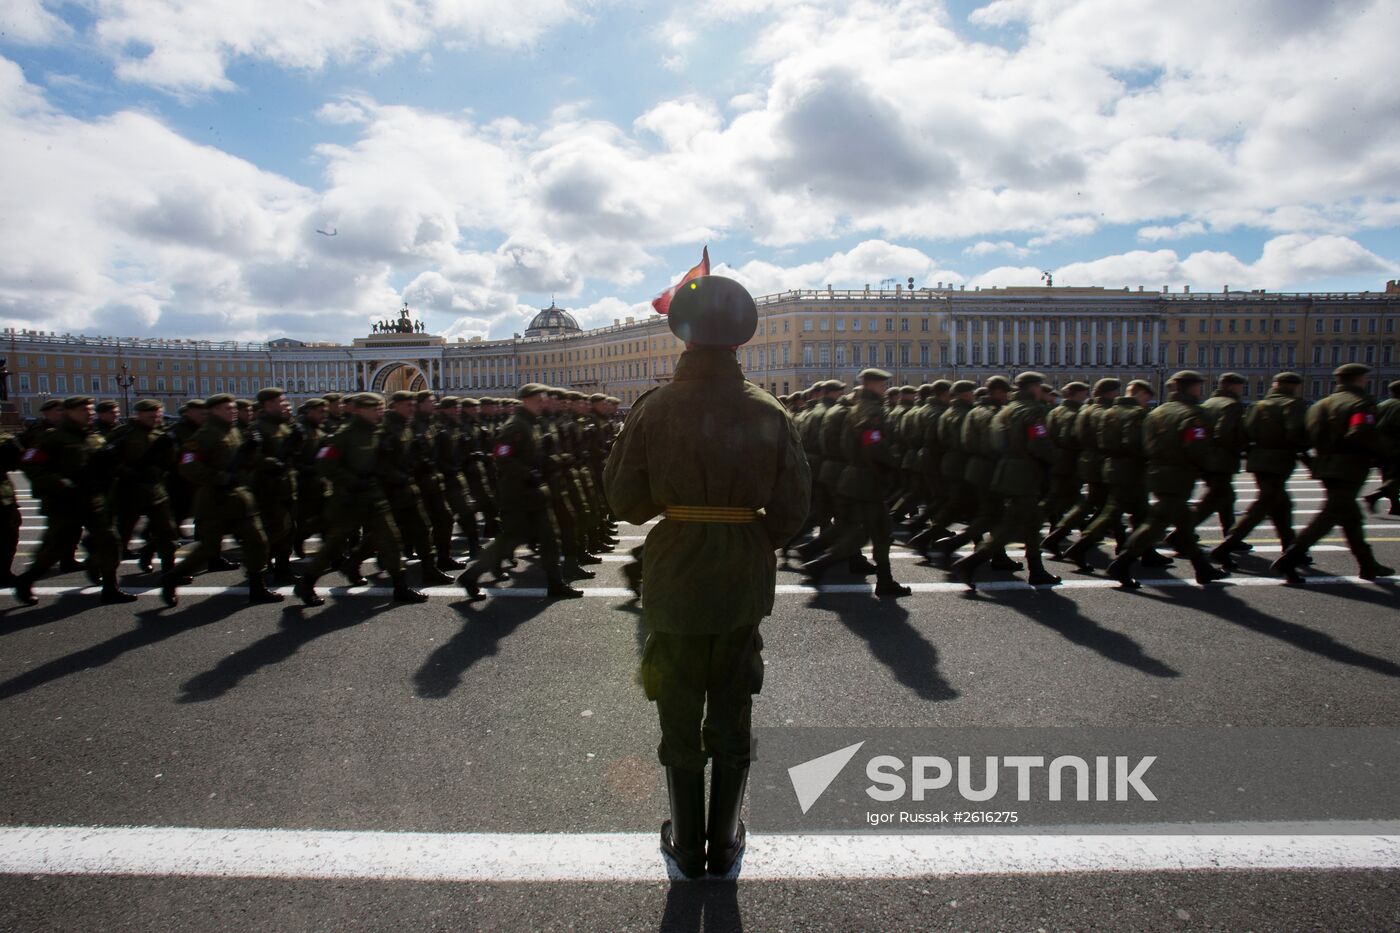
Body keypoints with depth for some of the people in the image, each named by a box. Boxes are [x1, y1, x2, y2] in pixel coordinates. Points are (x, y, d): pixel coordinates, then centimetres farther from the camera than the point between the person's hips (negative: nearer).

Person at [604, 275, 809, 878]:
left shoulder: (655, 408, -10)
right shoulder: (768, 412, -6)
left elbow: (624, 499, -6)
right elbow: (793, 504, -4)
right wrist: (758, 546, 11)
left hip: (675, 579, -1)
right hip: (745, 580, 2)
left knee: (680, 714, 14)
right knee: (732, 711, 16)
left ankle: (687, 846, 29)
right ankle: (725, 845, 31)